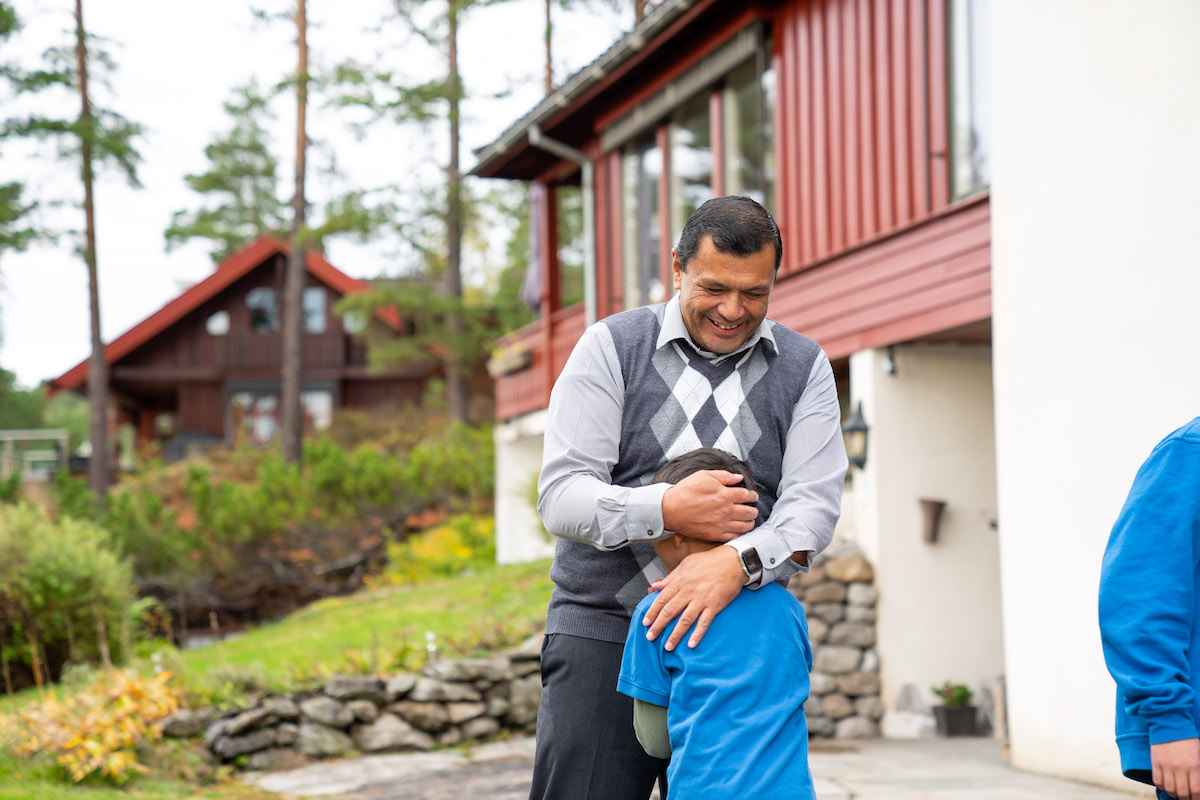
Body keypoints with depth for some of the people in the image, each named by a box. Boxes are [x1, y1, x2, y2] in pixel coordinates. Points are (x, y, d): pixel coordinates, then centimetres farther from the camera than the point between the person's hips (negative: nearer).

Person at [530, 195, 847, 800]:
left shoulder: (804, 369, 7)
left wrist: (739, 562, -26)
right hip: (601, 630, -2)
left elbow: (814, 506, -5)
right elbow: (561, 496, -6)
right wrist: (666, 510, -23)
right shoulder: (611, 348, 1)